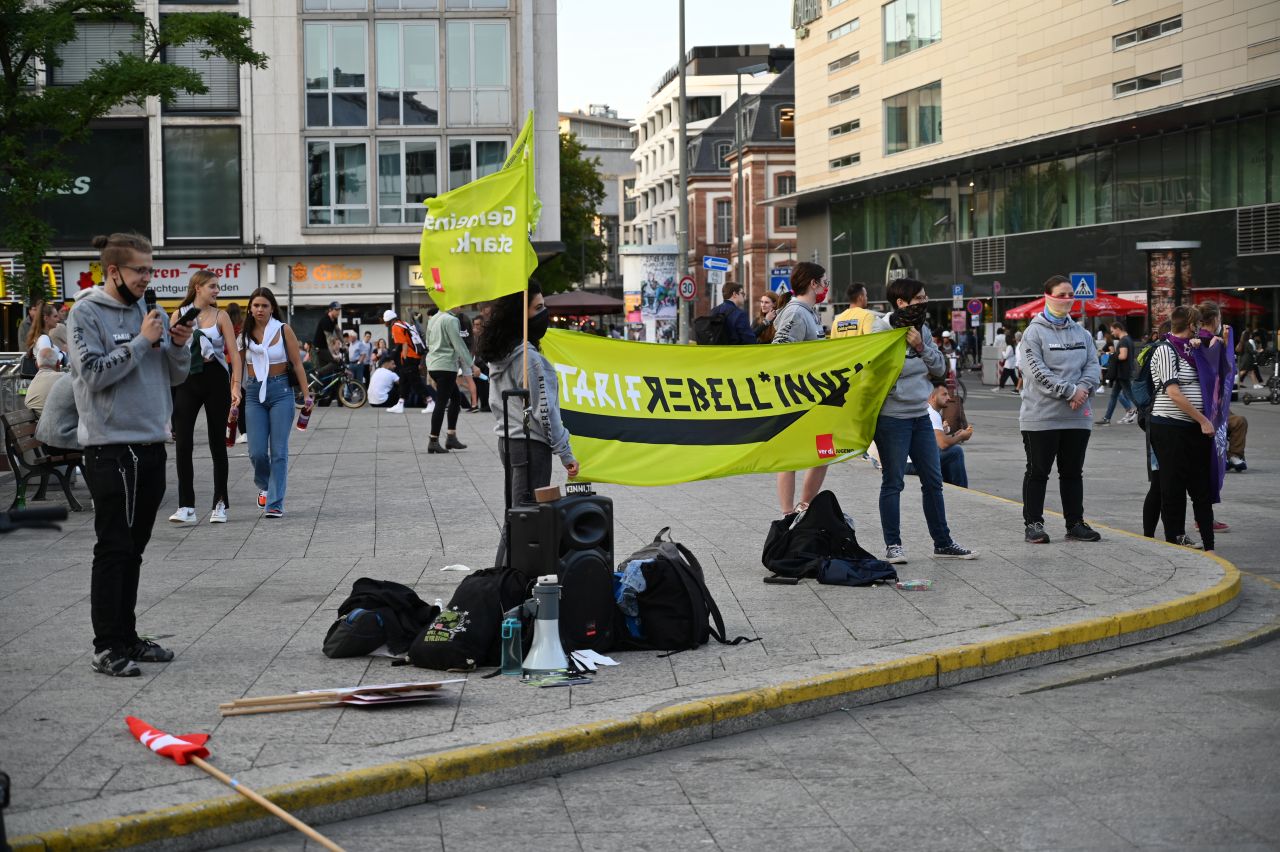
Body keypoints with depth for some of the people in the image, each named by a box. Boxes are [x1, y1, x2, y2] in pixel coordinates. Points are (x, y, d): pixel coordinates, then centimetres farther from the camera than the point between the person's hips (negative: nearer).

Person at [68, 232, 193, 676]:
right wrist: (142, 341, -16)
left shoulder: (149, 312, 12)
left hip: (151, 445, 7)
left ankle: (127, 636, 20)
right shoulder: (87, 314, -6)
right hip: (111, 447, -7)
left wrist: (179, 346, -4)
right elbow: (94, 373, -17)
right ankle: (107, 647, -3)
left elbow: (175, 376, 15)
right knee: (113, 548, -6)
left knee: (133, 549, 12)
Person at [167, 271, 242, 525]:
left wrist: (236, 386, -15)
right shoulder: (179, 315, 4)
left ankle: (220, 505, 15)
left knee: (217, 444, 6)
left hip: (216, 380, 0)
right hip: (187, 381, 0)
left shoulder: (220, 316, 2)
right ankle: (186, 507, -5)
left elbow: (234, 354, -4)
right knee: (182, 444, -7)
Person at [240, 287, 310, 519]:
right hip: (254, 393, 2)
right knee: (257, 452, -4)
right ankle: (265, 486, 27)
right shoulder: (245, 334, 6)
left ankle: (275, 503, -2)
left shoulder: (283, 330, 0)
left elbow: (297, 363, 1)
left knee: (279, 451, -5)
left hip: (281, 391, -2)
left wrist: (306, 394, -4)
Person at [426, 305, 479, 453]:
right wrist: (471, 365, -11)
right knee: (441, 403, -5)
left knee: (456, 397, 16)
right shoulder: (451, 320, -13)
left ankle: (451, 437, 13)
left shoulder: (433, 320, 13)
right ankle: (434, 441, -4)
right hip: (446, 365, -9)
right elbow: (459, 343, -15)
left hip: (433, 364, 9)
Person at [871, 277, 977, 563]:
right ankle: (893, 545, 8)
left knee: (933, 480, 11)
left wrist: (921, 347, -8)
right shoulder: (882, 330, -12)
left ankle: (943, 542, 19)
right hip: (891, 416, -7)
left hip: (920, 415, 7)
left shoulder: (922, 330, 8)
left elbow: (940, 368, 6)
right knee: (893, 482, 0)